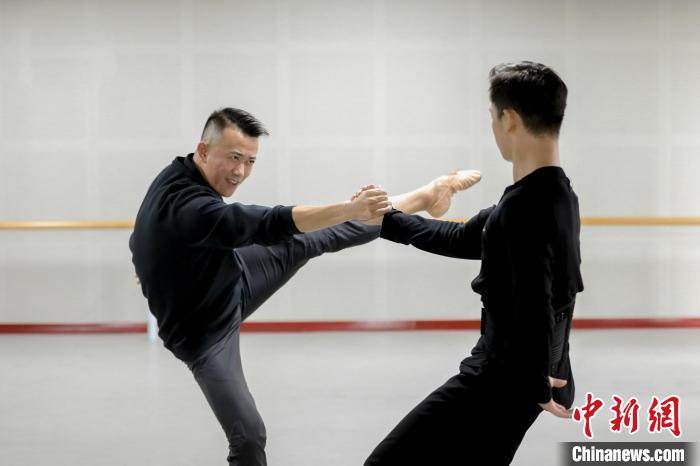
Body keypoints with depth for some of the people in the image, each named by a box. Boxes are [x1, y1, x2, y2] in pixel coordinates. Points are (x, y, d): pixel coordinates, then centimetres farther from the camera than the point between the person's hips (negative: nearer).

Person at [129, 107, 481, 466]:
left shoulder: (177, 175, -9)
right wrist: (352, 209, -52)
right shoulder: (189, 208, -39)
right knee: (248, 435, -13)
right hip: (205, 332, -8)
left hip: (230, 280, 8)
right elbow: (274, 224, -47)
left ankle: (425, 197, 14)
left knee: (312, 240, 6)